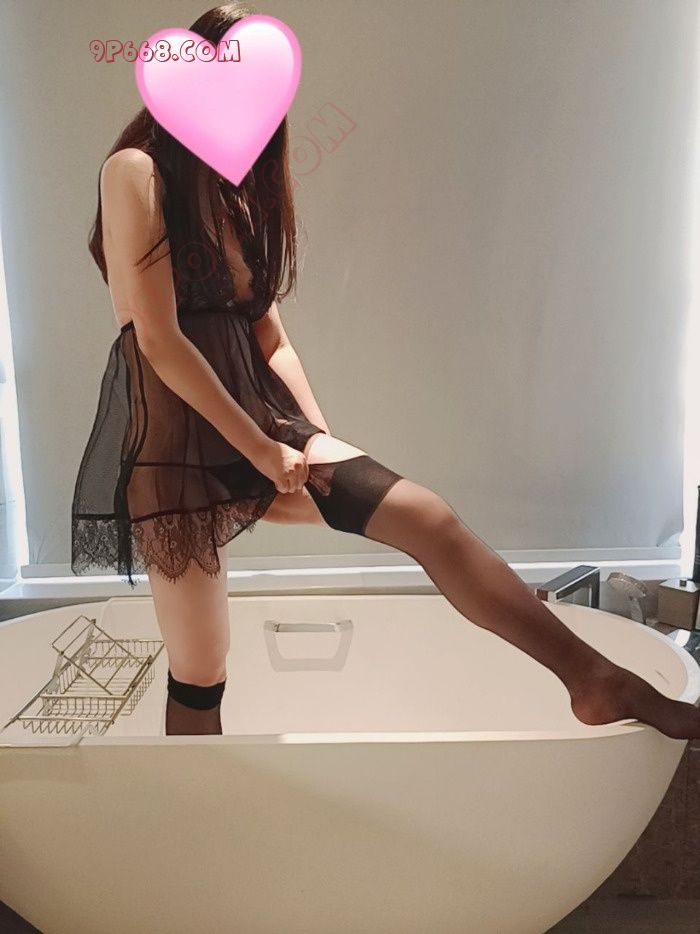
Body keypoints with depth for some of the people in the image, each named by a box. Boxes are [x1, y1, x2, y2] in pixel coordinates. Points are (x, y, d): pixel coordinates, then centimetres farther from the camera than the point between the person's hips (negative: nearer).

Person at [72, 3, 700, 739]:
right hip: (173, 434, -5)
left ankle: (598, 681, -7)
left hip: (261, 416, 6)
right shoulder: (136, 172, -3)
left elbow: (270, 337, 14)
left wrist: (320, 437, 2)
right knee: (198, 673, 1)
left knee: (427, 517, -12)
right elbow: (158, 341, -14)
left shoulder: (240, 195, 19)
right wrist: (260, 450, -13)